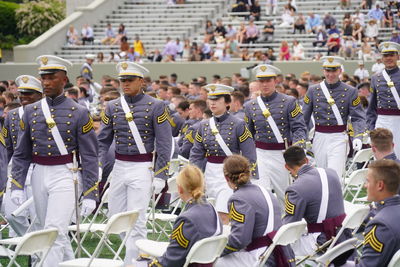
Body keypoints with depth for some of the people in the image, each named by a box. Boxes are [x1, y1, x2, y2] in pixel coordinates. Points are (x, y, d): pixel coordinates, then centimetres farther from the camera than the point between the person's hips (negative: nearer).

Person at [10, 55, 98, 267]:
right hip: (39, 176, 5)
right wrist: (16, 186, 1)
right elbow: (21, 153, 10)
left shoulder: (79, 113, -4)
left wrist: (90, 195, -8)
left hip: (64, 177, -5)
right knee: (57, 234, 14)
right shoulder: (30, 111, 7)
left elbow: (89, 157, -4)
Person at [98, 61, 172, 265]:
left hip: (142, 169, -5)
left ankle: (131, 262, 0)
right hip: (118, 167, 5)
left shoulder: (156, 107, -5)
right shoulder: (112, 107, 6)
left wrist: (160, 176, -10)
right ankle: (141, 249, 31)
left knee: (136, 220, -6)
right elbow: (103, 141, 8)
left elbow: (164, 144, -6)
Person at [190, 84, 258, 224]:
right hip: (210, 174, 6)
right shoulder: (204, 126, 8)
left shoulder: (238, 125, -7)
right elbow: (196, 154, 11)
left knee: (223, 215, -14)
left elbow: (249, 155, -7)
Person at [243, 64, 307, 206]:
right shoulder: (250, 106, 9)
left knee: (285, 196, 9)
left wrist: (296, 147, -24)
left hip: (282, 155, -1)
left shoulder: (288, 102, -1)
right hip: (260, 155, 2)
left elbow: (299, 128, -7)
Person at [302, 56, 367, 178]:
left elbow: (358, 117, -4)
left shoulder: (350, 92, 0)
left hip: (339, 139, -3)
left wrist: (358, 137, -20)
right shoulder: (313, 90, 6)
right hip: (319, 138, 3)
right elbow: (304, 117, 8)